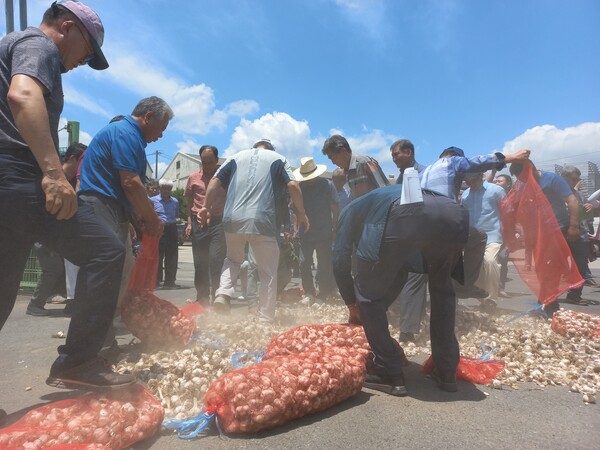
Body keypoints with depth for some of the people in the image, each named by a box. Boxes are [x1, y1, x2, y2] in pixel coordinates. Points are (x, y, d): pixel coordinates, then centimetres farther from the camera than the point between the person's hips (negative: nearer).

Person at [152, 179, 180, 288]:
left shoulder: (175, 201, 13)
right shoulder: (153, 200, 2)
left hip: (172, 230, 3)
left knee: (172, 257, 5)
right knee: (157, 257, 0)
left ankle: (169, 281, 13)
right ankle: (156, 281, 9)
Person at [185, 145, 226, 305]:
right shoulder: (193, 178, 10)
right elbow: (189, 202, 16)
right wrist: (189, 222, 8)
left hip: (219, 222, -3)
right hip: (198, 223, 3)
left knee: (216, 259, -12)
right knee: (200, 262, 8)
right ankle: (202, 297, 21)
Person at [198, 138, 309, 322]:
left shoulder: (237, 157, 21)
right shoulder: (278, 159, 15)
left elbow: (215, 181, 11)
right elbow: (292, 185, 0)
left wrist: (206, 207, 13)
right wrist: (301, 213, 6)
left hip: (233, 220, 3)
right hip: (263, 222, -3)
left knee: (233, 259, 26)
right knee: (268, 273, 8)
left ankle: (223, 293, 3)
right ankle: (265, 319, 8)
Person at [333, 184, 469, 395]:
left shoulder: (352, 210, 35)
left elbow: (340, 262, 25)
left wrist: (352, 305, 38)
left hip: (406, 216, -6)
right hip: (454, 215, 6)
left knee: (367, 291, 14)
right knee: (442, 289, 30)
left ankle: (390, 374, 17)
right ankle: (447, 372, 31)